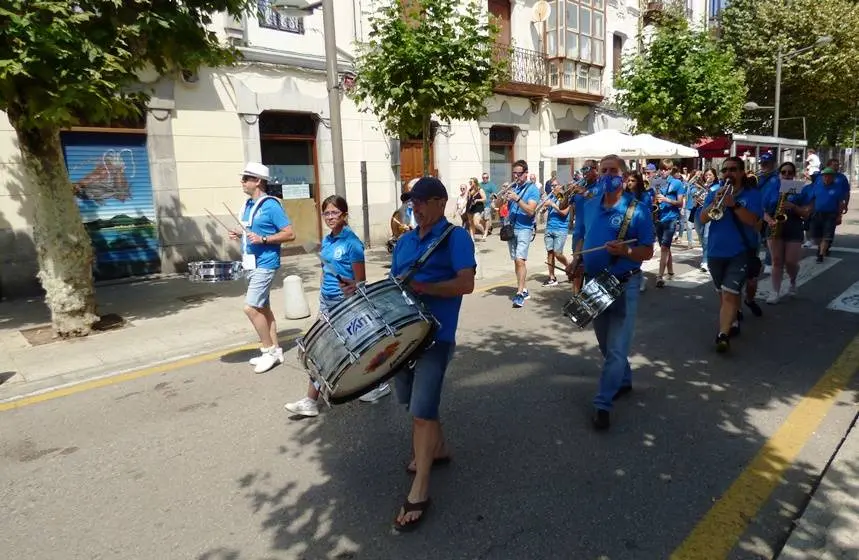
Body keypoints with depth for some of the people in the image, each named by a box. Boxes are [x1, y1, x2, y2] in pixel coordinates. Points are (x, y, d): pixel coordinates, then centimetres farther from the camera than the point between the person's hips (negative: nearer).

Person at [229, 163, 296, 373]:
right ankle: (275, 350, 22)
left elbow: (289, 234, -16)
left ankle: (269, 350, 3)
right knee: (263, 308, 13)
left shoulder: (271, 205, -14)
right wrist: (239, 235, 6)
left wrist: (263, 239, -23)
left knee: (250, 307, -12)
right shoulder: (248, 205, 12)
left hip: (265, 265, -9)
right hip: (251, 264, 9)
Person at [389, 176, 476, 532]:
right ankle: (438, 449, 44)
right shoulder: (404, 241, 15)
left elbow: (466, 283, -18)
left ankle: (419, 492, 3)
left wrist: (421, 287, -24)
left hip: (436, 335, -7)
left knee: (422, 410, -8)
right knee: (411, 402, 19)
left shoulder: (456, 237, -6)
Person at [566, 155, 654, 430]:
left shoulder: (638, 210, -12)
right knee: (606, 343, 19)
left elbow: (648, 252, -11)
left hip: (623, 285, -6)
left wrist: (625, 251, -30)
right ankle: (623, 380, 42)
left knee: (616, 347, -3)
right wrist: (575, 260, -2)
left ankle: (602, 404, 4)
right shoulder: (589, 206, 4)